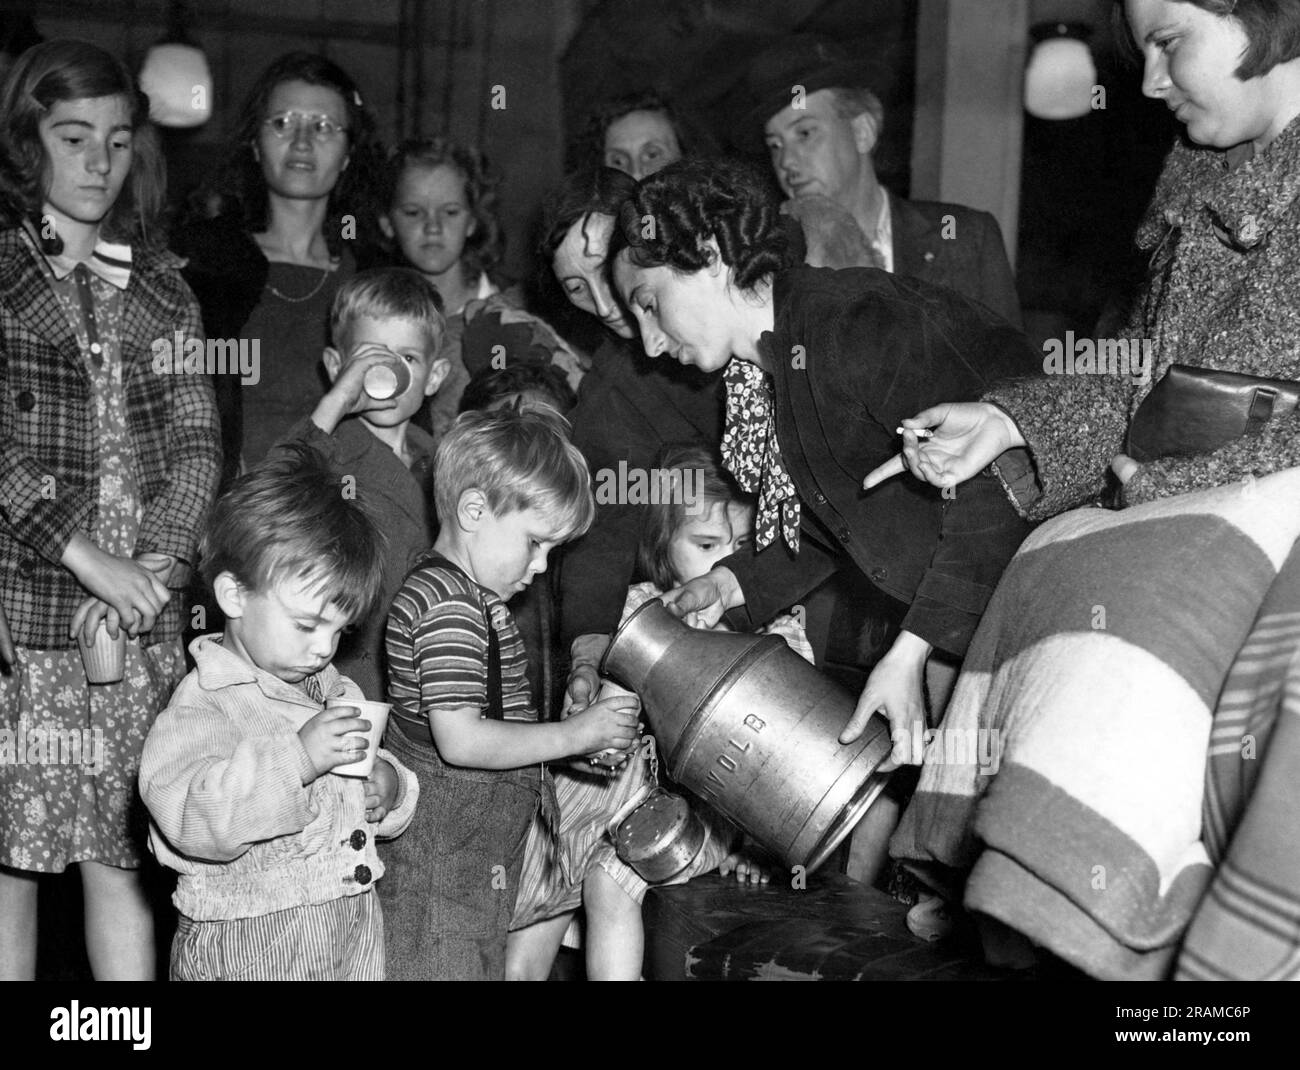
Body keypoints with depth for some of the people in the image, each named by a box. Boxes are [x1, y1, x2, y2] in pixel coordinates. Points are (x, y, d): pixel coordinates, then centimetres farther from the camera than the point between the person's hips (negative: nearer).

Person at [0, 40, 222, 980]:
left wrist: (155, 564, -9)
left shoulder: (161, 286, 15)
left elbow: (197, 443, 7)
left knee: (121, 859, 3)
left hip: (143, 620, 3)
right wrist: (86, 555, -17)